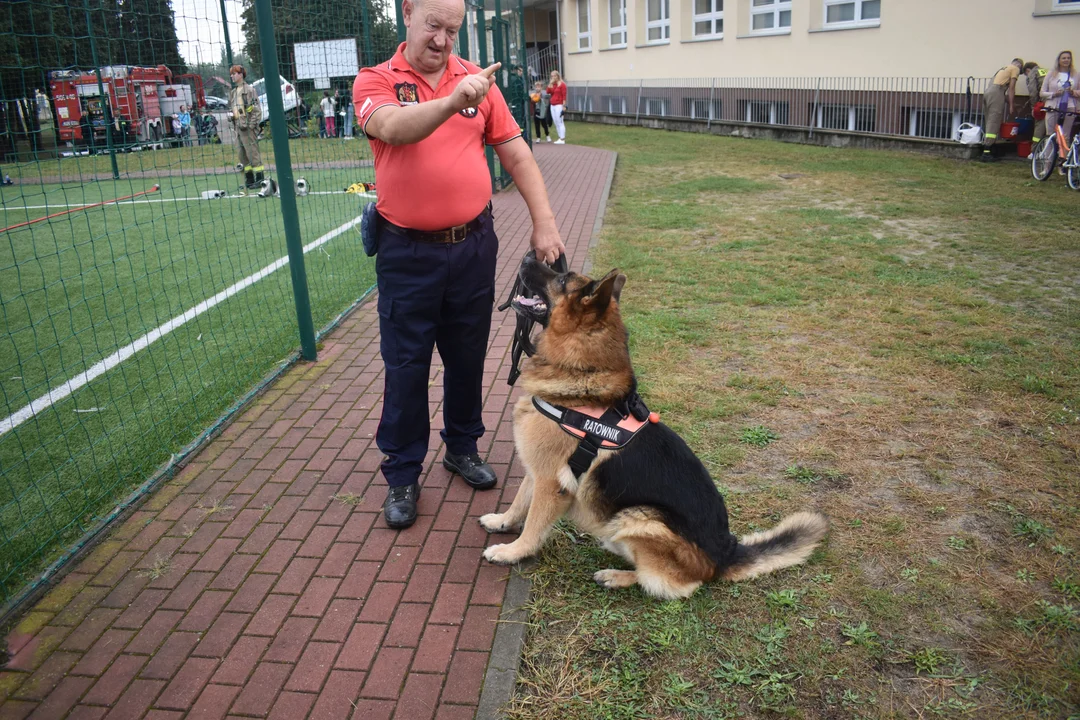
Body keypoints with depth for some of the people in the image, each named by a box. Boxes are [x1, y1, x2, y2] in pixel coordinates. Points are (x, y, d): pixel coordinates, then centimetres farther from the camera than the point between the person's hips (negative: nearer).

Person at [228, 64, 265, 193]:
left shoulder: (249, 89, -6)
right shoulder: (233, 92, 17)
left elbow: (256, 109, -11)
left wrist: (251, 125, -16)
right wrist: (230, 115, 5)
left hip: (247, 126, -8)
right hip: (238, 127, 8)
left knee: (252, 152, -8)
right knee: (242, 153, 9)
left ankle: (259, 178, -3)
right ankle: (249, 179, 15)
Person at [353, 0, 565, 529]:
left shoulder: (477, 79, 5)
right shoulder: (376, 82, -3)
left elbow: (515, 152, 7)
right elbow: (394, 128, -26)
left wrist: (544, 223, 1)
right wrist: (454, 101, -43)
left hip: (474, 245, 3)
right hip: (407, 253, -3)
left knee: (468, 356, 15)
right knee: (406, 367, 6)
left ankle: (462, 448, 37)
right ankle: (402, 475, 22)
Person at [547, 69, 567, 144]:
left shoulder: (562, 84, -4)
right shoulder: (552, 84, 16)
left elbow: (564, 96, -9)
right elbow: (548, 92, 3)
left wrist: (564, 105, -15)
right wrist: (550, 83, -3)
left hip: (559, 105, -8)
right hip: (552, 105, 8)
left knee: (560, 122, -10)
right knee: (555, 122, 8)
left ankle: (562, 139, -10)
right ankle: (560, 138, 14)